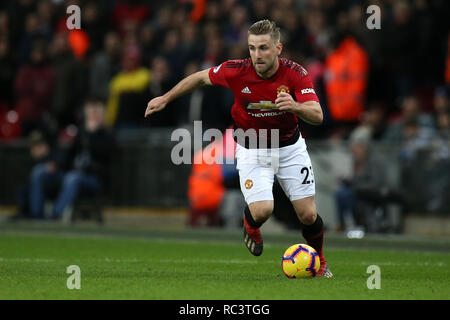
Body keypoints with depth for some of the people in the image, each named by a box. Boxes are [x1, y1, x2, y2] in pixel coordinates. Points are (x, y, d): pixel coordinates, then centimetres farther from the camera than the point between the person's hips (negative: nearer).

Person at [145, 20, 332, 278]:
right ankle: (251, 225, 19)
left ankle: (320, 262, 30)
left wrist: (295, 106, -48)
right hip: (252, 150, -1)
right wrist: (165, 99, 5)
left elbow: (317, 115, -27)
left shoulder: (295, 74, -21)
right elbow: (202, 78, 0)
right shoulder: (237, 71, -20)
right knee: (262, 210, -21)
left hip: (290, 147, 1)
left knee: (308, 215, -2)